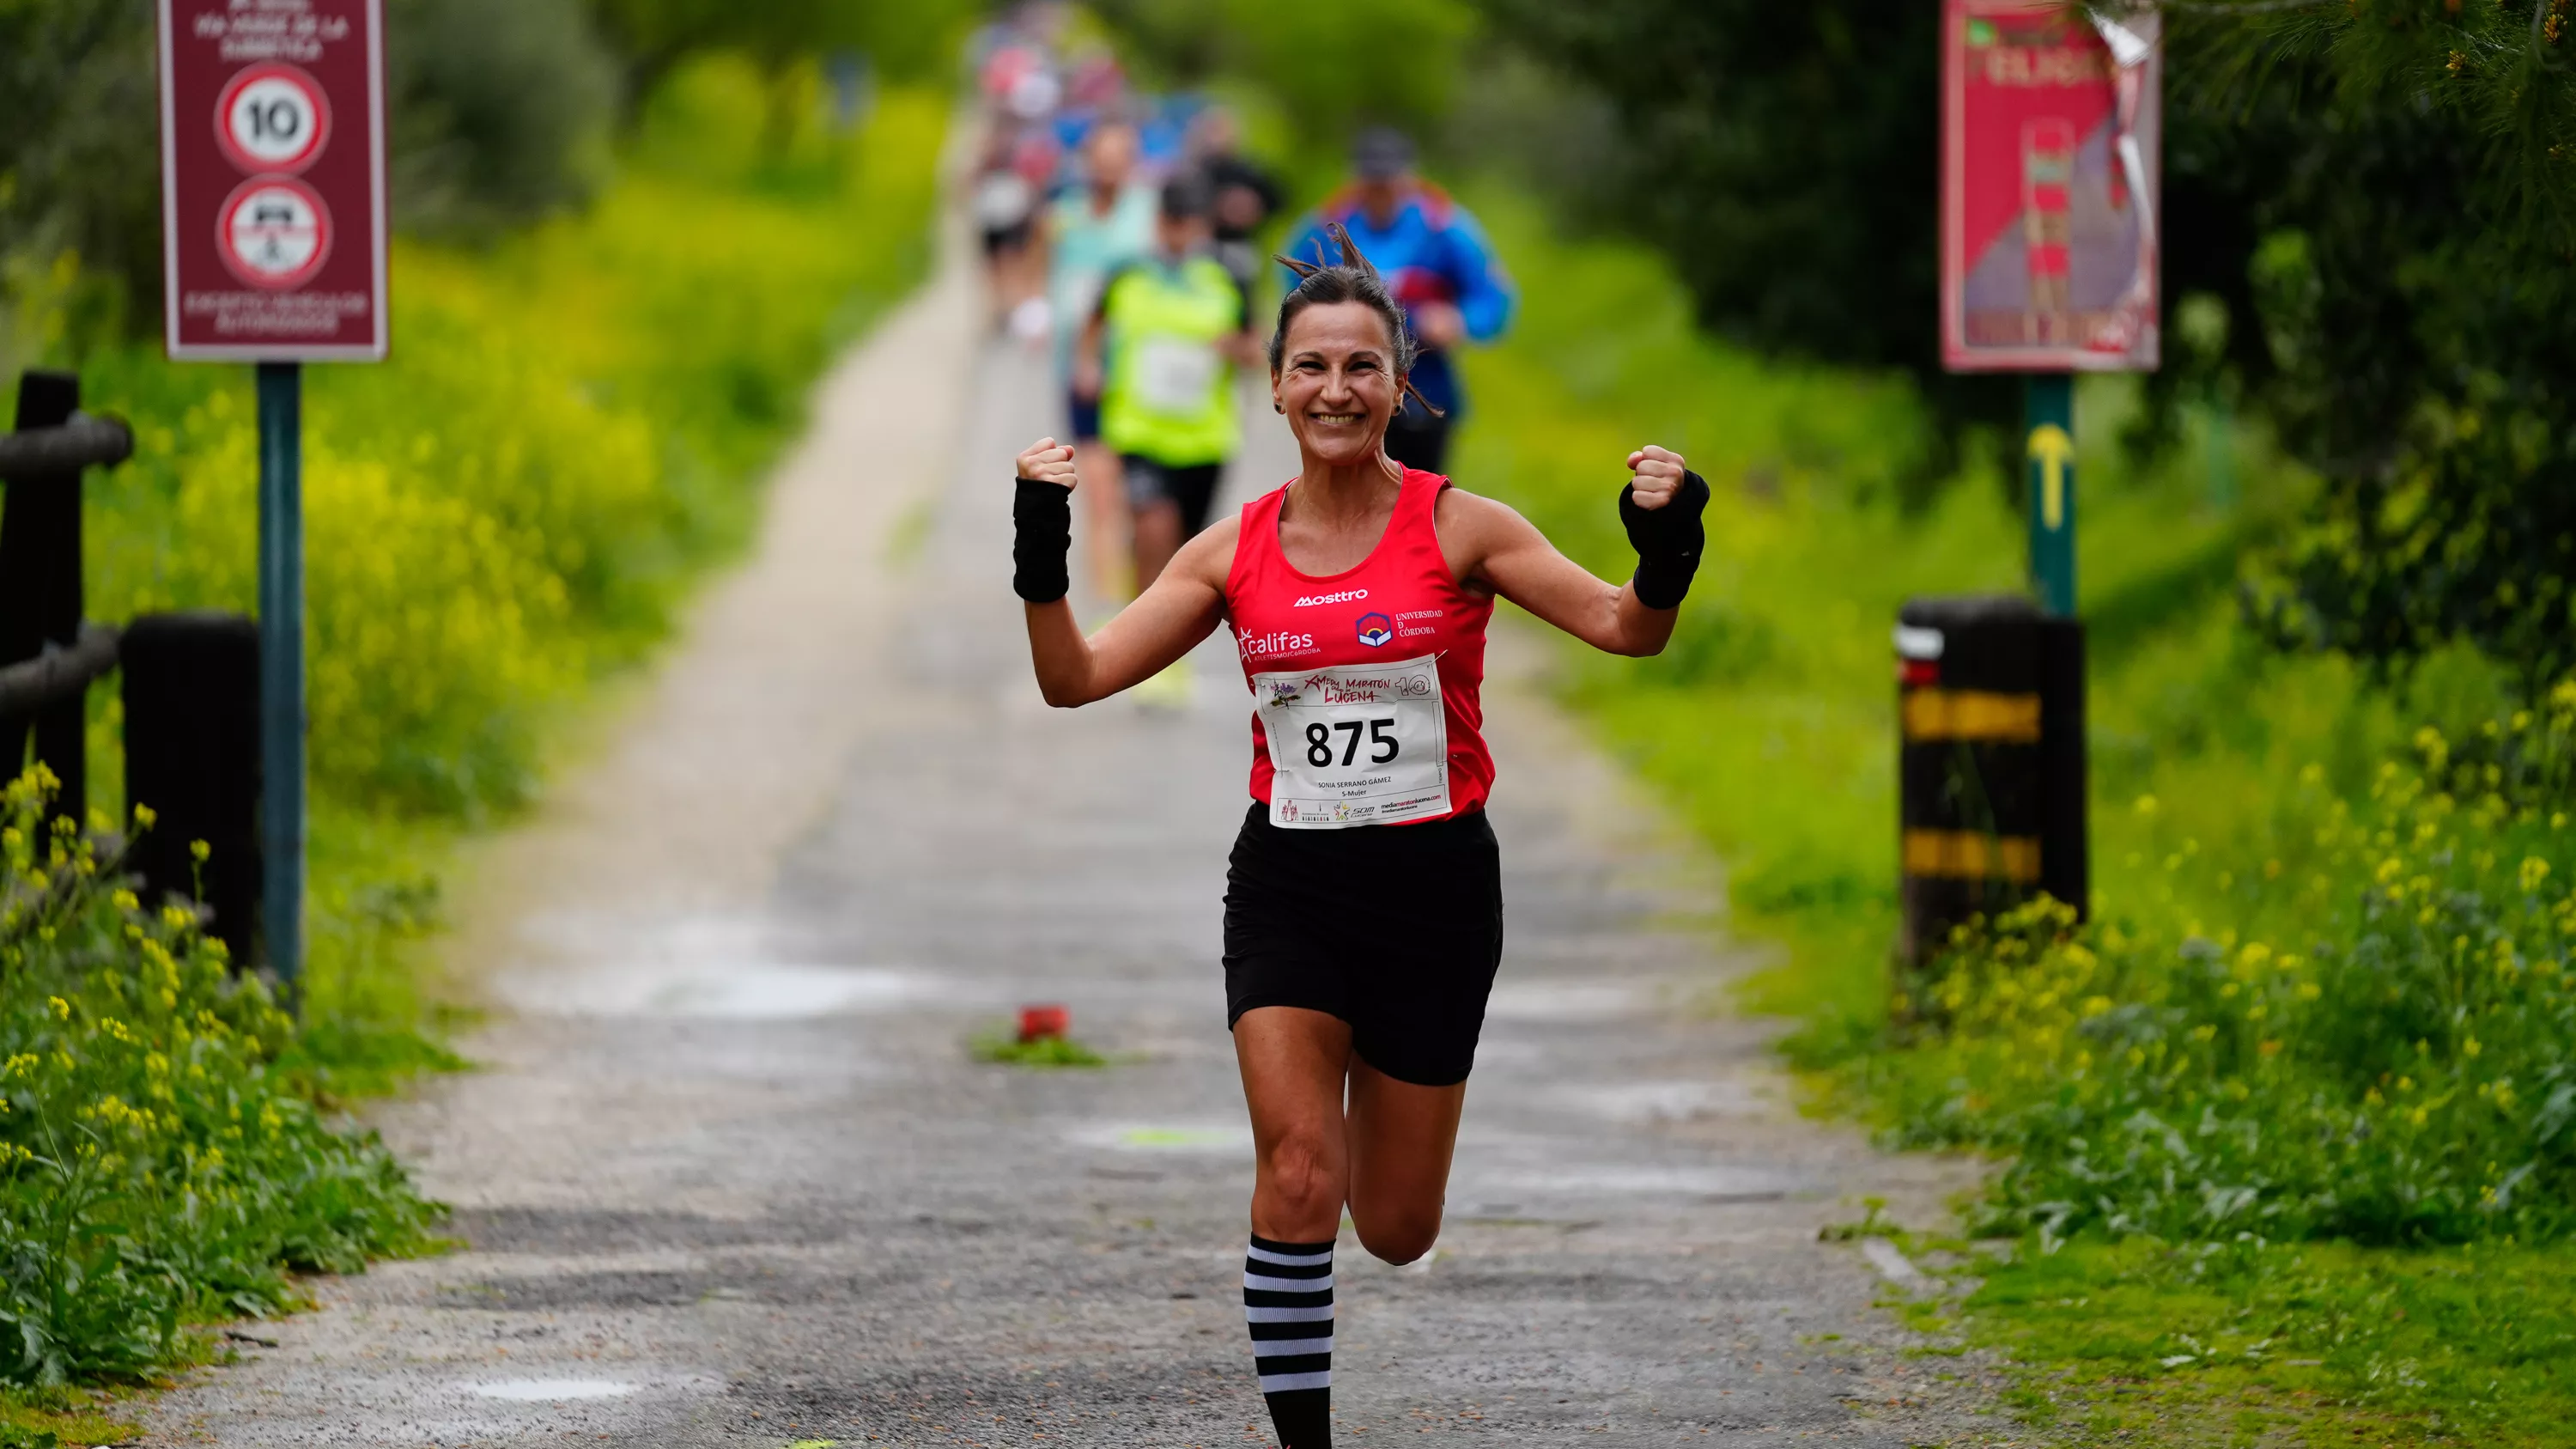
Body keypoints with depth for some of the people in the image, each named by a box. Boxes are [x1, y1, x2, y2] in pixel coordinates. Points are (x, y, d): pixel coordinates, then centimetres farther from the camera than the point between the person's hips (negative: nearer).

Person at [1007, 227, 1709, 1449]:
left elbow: (1624, 628, -12)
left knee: (1394, 1231, 8)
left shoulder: (1456, 528, -6)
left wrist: (1664, 556, -33)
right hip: (1287, 886, 1)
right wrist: (1040, 555, -15)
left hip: (1432, 886, -1)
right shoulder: (1235, 552, 1)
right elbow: (1077, 677, 1)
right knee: (1298, 1175, -18)